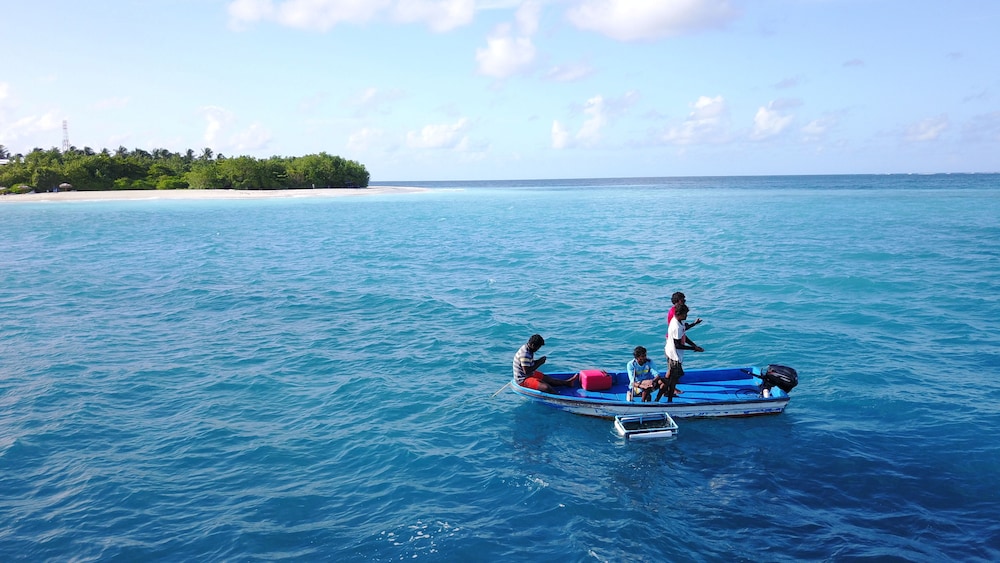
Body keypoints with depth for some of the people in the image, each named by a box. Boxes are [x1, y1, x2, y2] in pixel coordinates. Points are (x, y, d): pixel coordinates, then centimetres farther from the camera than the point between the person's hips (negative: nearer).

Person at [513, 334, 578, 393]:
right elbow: (527, 372, -31)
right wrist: (539, 363, -22)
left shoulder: (527, 348, 1)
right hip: (523, 380, -11)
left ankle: (567, 382, 31)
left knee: (548, 379, 19)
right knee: (546, 387, -23)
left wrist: (538, 361, -3)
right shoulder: (525, 355, -30)